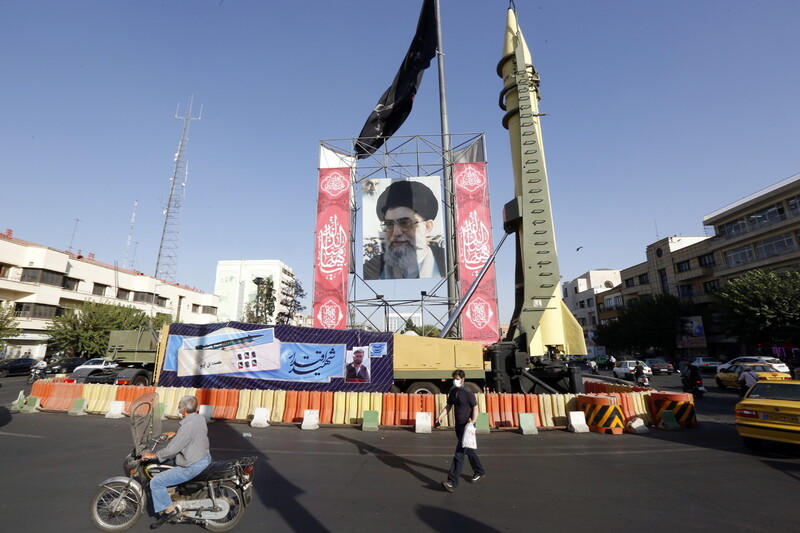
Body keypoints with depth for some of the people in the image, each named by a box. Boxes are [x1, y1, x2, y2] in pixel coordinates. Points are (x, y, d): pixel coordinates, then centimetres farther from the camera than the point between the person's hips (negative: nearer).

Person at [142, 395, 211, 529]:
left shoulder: (187, 426, -27)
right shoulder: (200, 418, -1)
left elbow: (172, 449, -23)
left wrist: (153, 455, -9)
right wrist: (175, 434, 19)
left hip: (192, 467, -10)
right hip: (206, 457, 10)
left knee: (156, 482, -2)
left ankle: (169, 510, 9)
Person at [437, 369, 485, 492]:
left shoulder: (468, 393, -16)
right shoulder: (452, 391, 5)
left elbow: (475, 408, -13)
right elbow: (448, 406, 10)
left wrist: (473, 420, -28)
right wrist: (440, 416, -3)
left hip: (467, 427, -7)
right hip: (458, 426, 7)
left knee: (459, 453, -8)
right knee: (469, 451, 21)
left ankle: (452, 482, -5)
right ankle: (479, 471, 41)